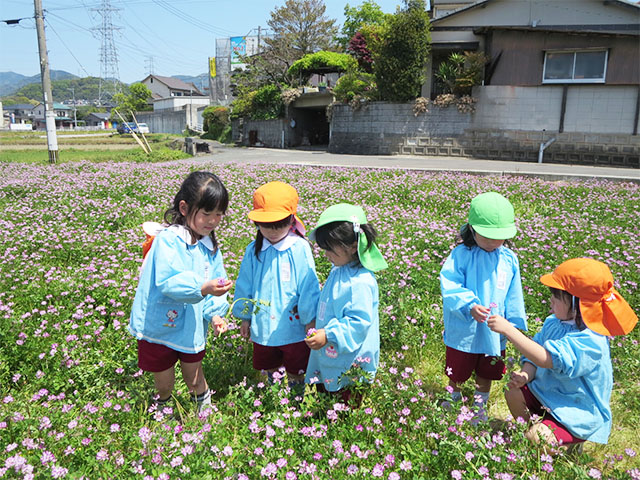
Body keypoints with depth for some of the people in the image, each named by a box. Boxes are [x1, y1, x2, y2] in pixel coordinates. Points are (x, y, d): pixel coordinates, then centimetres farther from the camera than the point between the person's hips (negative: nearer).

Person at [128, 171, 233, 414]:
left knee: (194, 380, 17)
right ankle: (162, 406, 47)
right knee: (164, 385, 16)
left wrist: (215, 312, -18)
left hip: (192, 329, 4)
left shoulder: (211, 246, -1)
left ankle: (205, 405, 45)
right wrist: (202, 289, -49)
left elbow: (215, 282, 0)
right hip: (159, 327, -4)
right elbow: (168, 281, -34)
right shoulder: (168, 239, -21)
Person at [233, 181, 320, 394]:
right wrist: (244, 316, 11)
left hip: (293, 326, -4)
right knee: (267, 369, 25)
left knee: (295, 372, 17)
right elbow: (245, 285, 5)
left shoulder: (300, 249, -18)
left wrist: (309, 320, -8)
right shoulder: (254, 250, -7)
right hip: (263, 326, 4)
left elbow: (309, 287, -13)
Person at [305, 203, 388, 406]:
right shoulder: (337, 271, 5)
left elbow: (359, 322, -26)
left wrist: (329, 335, -29)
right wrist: (319, 331, 21)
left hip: (349, 366, -9)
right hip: (326, 359, 9)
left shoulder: (361, 282, -26)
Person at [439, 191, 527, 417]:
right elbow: (450, 287, -23)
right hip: (463, 332, -3)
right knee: (456, 373, 16)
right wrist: (469, 306, -37)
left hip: (493, 333, 4)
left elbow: (513, 297, 4)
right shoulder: (461, 255, -16)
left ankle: (480, 408, 46)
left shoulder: (509, 259, -4)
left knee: (487, 374, 23)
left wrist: (515, 325, 7)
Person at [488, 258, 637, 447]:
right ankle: (528, 429, 20)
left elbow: (544, 359, -41)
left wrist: (508, 329, -41)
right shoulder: (554, 322, -5)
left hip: (579, 412, -8)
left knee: (536, 439, -22)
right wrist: (525, 376, -21)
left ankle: (571, 443, 8)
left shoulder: (589, 341, -31)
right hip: (548, 392, 8)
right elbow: (533, 358, 1)